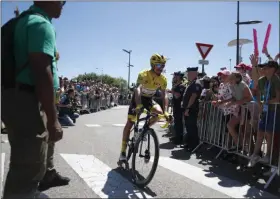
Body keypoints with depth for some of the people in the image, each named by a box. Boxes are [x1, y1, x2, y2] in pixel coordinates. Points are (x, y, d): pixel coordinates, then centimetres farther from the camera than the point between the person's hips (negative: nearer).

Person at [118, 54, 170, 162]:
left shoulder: (163, 79, -16)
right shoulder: (144, 74, -29)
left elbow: (163, 96, -9)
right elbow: (137, 89, -45)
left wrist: (164, 112, -18)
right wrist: (138, 106, -60)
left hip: (149, 99, 3)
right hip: (138, 97, -3)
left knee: (159, 112, -28)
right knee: (130, 123, -6)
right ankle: (123, 151, 4)